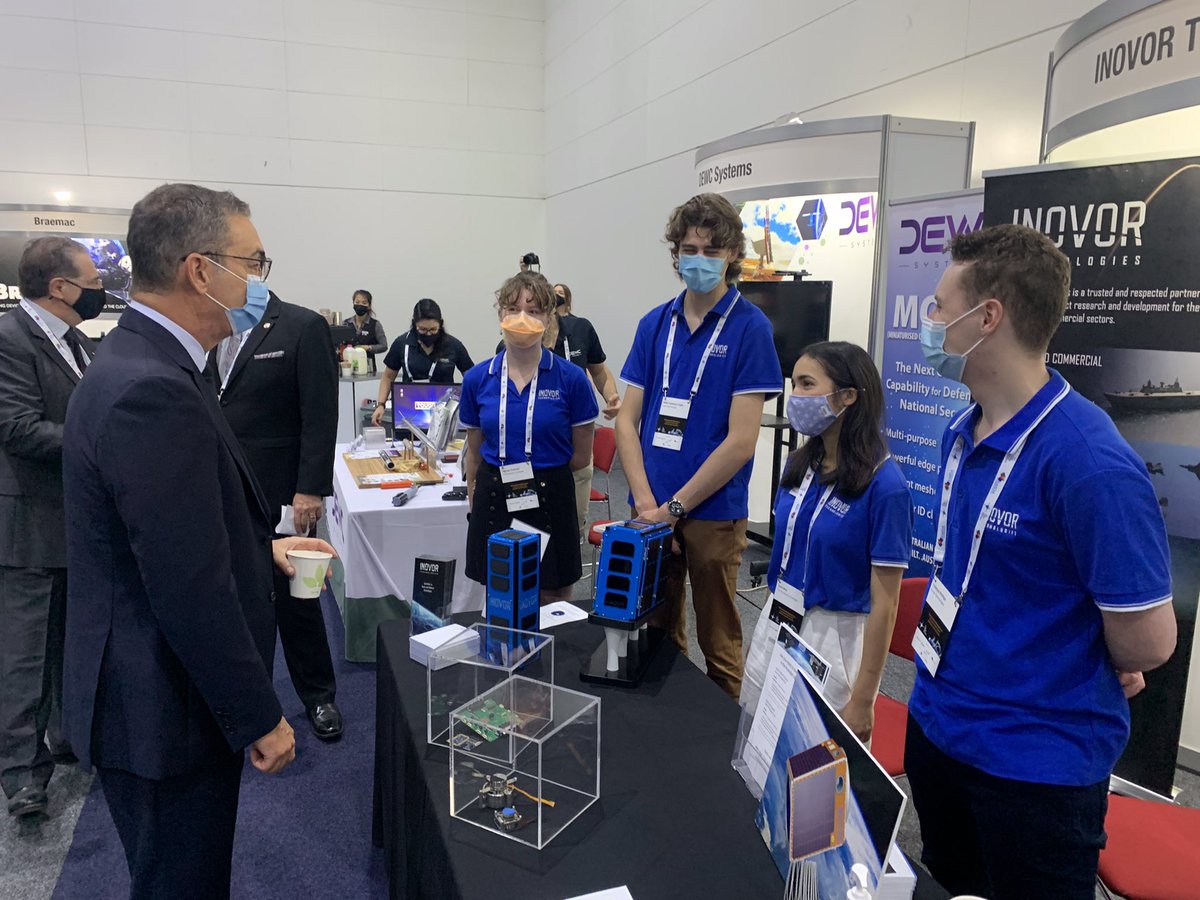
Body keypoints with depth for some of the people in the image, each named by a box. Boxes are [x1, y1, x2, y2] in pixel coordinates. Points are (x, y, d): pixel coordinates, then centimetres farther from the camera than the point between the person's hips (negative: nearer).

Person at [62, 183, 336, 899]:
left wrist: (261, 546, 12)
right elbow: (191, 590, -27)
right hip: (165, 714, -9)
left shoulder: (142, 361, 5)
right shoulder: (151, 391, -28)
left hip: (163, 696, 9)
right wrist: (260, 717, -18)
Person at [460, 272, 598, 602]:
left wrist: (539, 476, 4)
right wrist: (475, 496, 14)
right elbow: (474, 452, 11)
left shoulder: (571, 379, -8)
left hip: (550, 502, -2)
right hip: (493, 503, 2)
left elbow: (582, 456, 0)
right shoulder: (477, 379, 0)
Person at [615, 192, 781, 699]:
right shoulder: (654, 324, 5)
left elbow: (741, 441, -13)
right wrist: (646, 502, -8)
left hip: (714, 512, -4)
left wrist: (674, 507, -12)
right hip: (652, 510, 5)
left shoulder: (749, 327, -8)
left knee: (718, 644, 10)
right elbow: (628, 420, 4)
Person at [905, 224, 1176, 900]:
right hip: (936, 724, 7)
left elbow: (1147, 642, -21)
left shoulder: (1089, 460, -26)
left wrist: (1069, 667, -2)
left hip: (1037, 762, -7)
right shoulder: (963, 432, 0)